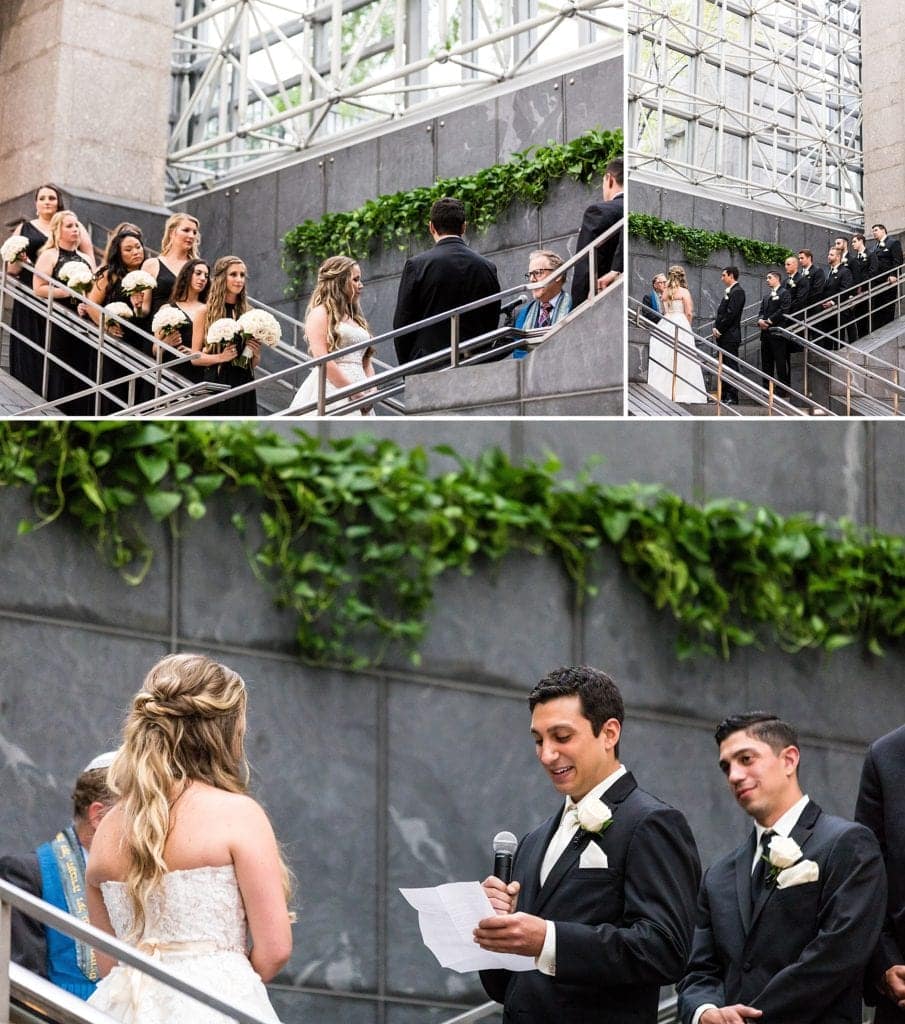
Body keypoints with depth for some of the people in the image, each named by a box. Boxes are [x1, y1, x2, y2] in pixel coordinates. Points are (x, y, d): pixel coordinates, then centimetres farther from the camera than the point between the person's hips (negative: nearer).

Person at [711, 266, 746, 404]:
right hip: (723, 336, 10)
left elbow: (731, 314, -18)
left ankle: (733, 398, -8)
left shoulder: (737, 291, -11)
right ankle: (724, 396, 14)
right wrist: (716, 327, 5)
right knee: (724, 366, 10)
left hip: (730, 336, -10)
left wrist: (719, 330, -14)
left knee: (731, 366, -8)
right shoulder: (728, 292, 19)